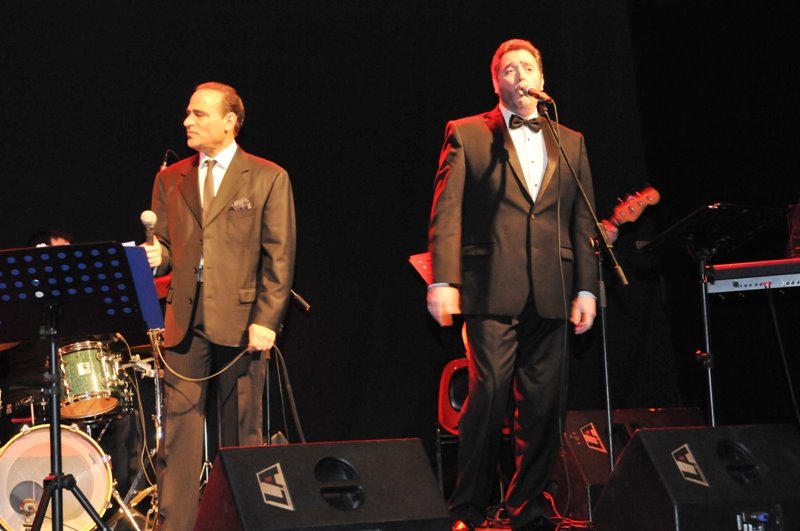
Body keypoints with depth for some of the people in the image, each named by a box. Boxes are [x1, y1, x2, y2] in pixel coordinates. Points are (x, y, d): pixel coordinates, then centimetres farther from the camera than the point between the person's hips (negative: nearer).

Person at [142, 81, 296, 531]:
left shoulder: (267, 178, 3)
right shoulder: (170, 180, 14)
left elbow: (279, 257, -2)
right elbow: (166, 246, 19)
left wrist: (266, 320, -10)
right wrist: (154, 256, -6)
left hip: (241, 320, -3)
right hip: (185, 320, 3)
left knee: (242, 431, 3)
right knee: (179, 427, -2)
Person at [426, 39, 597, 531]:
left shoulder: (570, 142, 17)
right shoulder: (467, 135, 7)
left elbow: (583, 222, 13)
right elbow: (447, 212, 0)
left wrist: (586, 289, 5)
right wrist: (443, 280, -10)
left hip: (551, 294, 4)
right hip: (492, 288, -3)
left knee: (544, 406, 3)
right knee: (489, 395, -10)